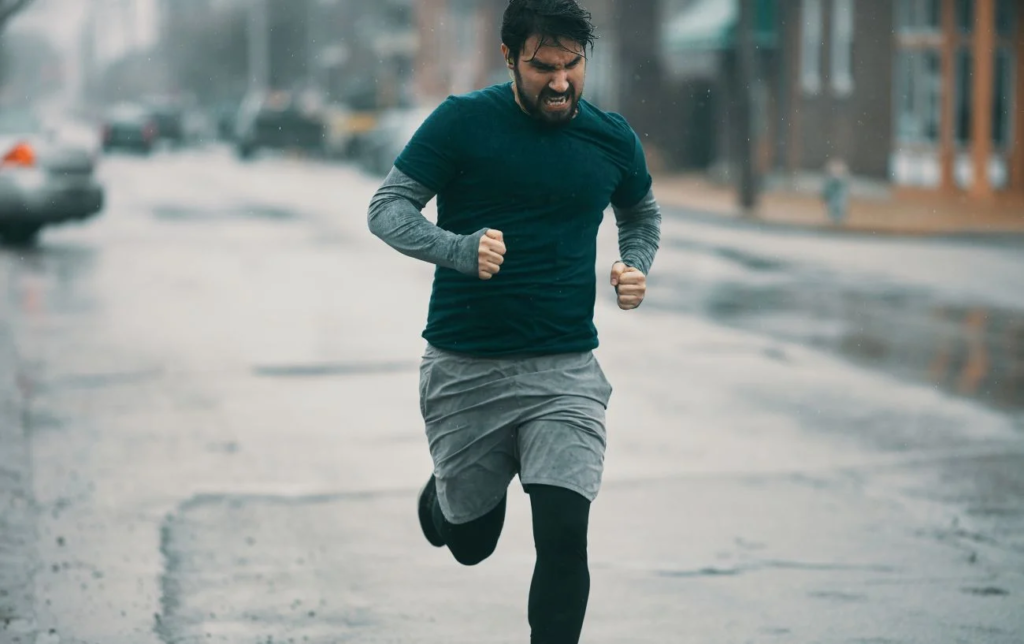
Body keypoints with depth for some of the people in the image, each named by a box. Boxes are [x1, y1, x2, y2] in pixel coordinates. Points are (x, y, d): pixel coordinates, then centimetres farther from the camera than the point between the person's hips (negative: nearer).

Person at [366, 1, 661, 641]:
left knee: (564, 536, -14)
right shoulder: (463, 121, -6)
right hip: (465, 369, -1)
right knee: (472, 543, 13)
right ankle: (446, 491, 48)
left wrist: (636, 270, 2)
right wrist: (459, 250, -24)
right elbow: (387, 208, -6)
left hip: (565, 371, 1)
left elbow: (643, 213, 24)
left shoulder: (613, 139, 4)